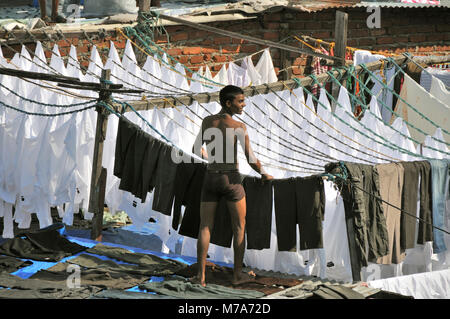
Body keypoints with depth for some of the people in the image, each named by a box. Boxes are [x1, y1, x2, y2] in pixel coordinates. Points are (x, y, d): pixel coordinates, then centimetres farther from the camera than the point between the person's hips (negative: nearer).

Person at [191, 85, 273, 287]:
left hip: (210, 179, 4)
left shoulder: (207, 122, 2)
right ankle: (237, 274, 17)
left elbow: (196, 150, 14)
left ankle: (201, 276, 4)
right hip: (231, 179, -4)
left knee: (205, 227, 8)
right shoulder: (238, 127, -13)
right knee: (239, 227, 12)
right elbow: (251, 159, -14)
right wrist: (264, 174, 5)